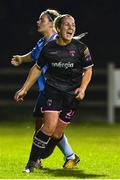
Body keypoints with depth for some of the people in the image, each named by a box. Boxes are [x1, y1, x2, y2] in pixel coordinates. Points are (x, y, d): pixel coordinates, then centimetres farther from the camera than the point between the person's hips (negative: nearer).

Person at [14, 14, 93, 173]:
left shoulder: (81, 48, -2)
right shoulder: (49, 48, 1)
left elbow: (88, 70, 8)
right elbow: (37, 68, 15)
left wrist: (82, 88, -9)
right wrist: (24, 89, 15)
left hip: (72, 94, 1)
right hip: (52, 89, -1)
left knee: (57, 133, 0)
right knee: (50, 126, -19)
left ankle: (42, 158, 25)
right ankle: (31, 162, -9)